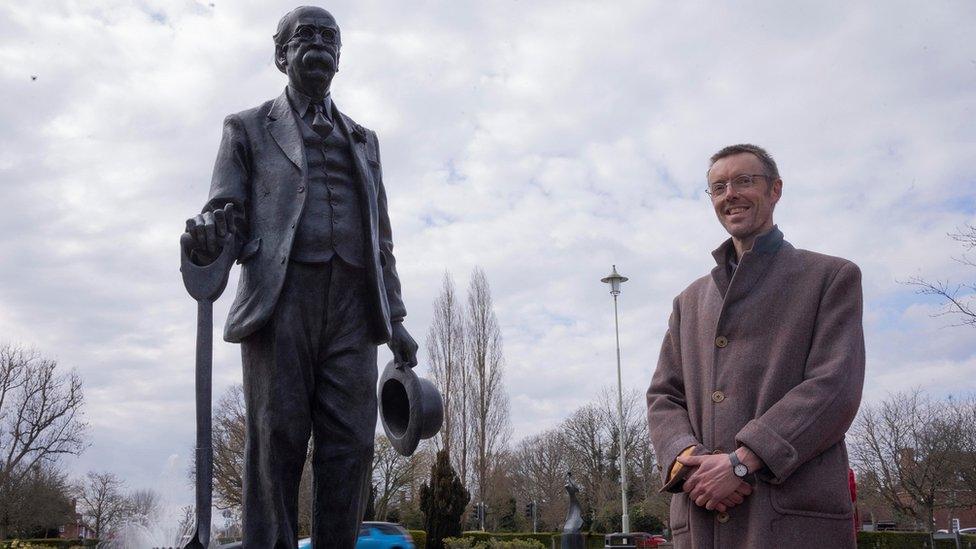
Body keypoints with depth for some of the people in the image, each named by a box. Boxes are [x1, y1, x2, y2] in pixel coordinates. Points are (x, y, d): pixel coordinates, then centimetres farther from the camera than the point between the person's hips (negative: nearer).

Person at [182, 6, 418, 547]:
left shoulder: (363, 140, 27)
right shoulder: (249, 128, 18)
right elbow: (226, 209, 6)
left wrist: (395, 320, 15)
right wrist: (211, 230, -20)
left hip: (351, 304, 3)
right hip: (281, 295, -3)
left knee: (350, 442, -7)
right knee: (276, 440, -9)